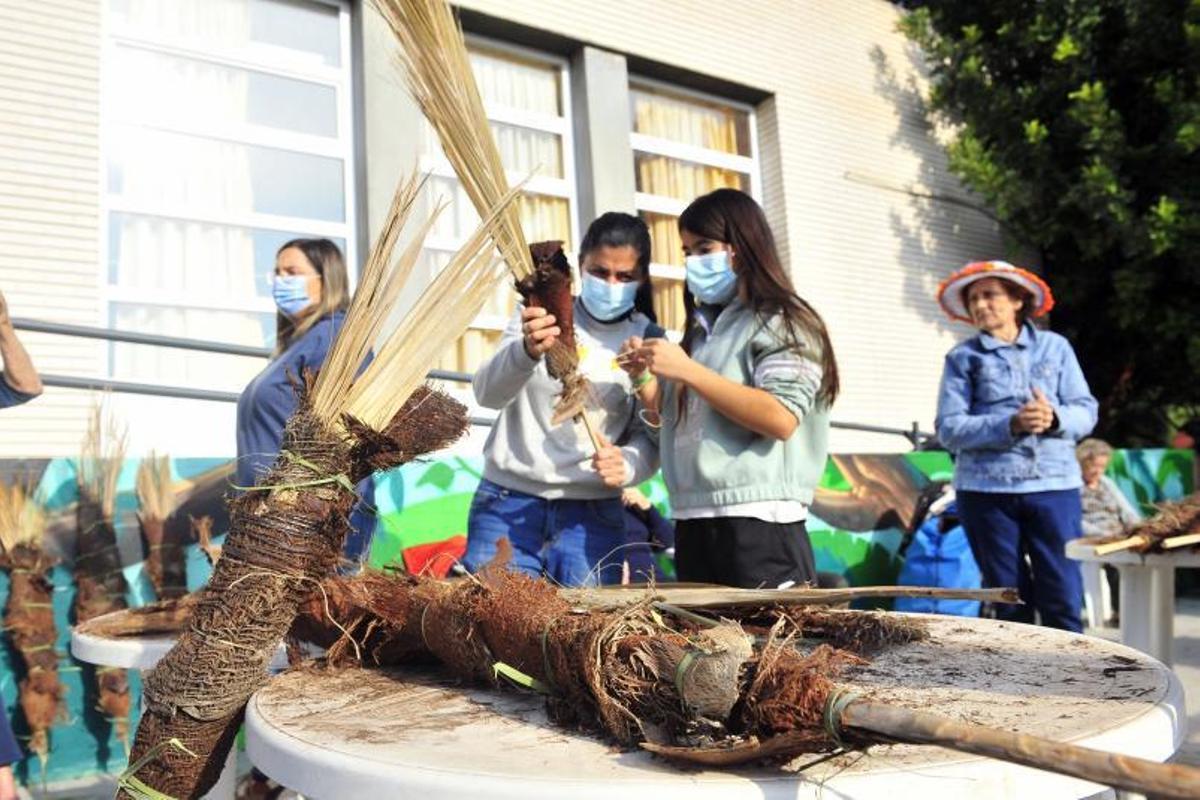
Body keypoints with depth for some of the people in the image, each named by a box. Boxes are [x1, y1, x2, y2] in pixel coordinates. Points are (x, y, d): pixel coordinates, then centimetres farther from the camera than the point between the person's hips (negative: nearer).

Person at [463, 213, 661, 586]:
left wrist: (627, 464, -21)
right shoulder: (540, 314, 1)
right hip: (509, 501, -1)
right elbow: (487, 394, -13)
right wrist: (527, 351, -34)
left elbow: (651, 438, 2)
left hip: (593, 513, 1)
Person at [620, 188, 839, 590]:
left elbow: (781, 418, -18)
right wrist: (645, 378, 5)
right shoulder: (702, 329, 18)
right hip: (692, 525, 7)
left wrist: (687, 371, -16)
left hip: (759, 524, -7)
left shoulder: (781, 322, -3)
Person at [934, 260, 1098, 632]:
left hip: (1054, 483, 1)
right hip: (986, 489, -1)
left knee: (1063, 597, -1)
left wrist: (1055, 418, -15)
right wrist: (1011, 425, -18)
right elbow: (949, 428, -5)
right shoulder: (962, 357, 5)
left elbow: (1086, 411, 7)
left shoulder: (1055, 347, 12)